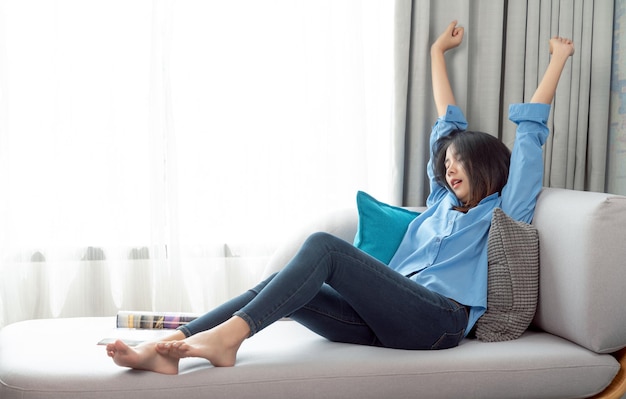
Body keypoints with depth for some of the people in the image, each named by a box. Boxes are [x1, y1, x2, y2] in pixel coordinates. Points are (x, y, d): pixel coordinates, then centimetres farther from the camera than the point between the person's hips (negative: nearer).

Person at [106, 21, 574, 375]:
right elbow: (448, 124, 40)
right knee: (283, 285, -20)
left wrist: (559, 58, 22)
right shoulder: (443, 201, 33)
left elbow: (531, 131, 18)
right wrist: (438, 52, 52)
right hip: (386, 321, 6)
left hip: (437, 319, -6)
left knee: (323, 245, -27)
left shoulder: (504, 209, 18)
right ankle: (167, 349, -33)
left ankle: (228, 337, -37)